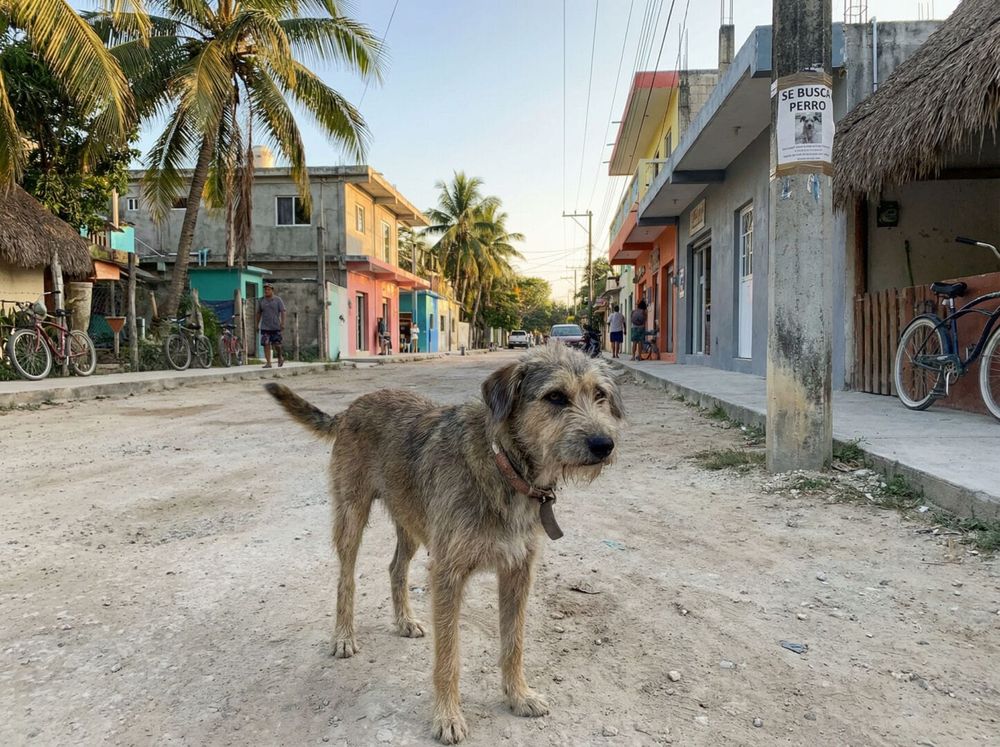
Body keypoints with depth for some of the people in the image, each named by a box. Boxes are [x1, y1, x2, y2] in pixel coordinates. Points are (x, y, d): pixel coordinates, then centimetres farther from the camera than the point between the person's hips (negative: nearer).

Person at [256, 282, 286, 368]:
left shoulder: (278, 300, 1)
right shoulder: (261, 301, 9)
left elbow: (282, 312, -3)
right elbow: (258, 313, 15)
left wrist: (283, 323, -12)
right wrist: (257, 325, 13)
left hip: (276, 326, -2)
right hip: (265, 327, 2)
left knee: (277, 344, -2)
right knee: (266, 345, -4)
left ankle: (280, 357, 25)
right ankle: (268, 362, -1)